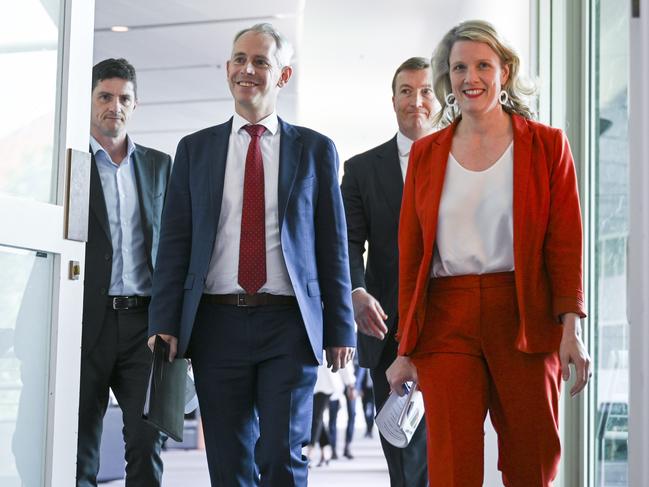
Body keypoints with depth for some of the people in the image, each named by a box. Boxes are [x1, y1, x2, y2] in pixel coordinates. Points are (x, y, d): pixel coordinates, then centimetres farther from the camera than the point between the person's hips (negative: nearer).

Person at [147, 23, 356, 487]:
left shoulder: (315, 149, 7)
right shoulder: (195, 149, 11)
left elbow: (333, 243, 6)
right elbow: (175, 241, 7)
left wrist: (340, 328, 1)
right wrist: (165, 325, -2)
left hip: (289, 326, -2)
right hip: (218, 323, 2)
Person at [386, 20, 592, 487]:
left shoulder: (547, 145, 5)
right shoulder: (425, 154, 11)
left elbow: (565, 243, 0)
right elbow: (411, 255, 10)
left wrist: (571, 327, -11)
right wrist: (406, 349, 7)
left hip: (525, 323, -1)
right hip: (446, 324, 1)